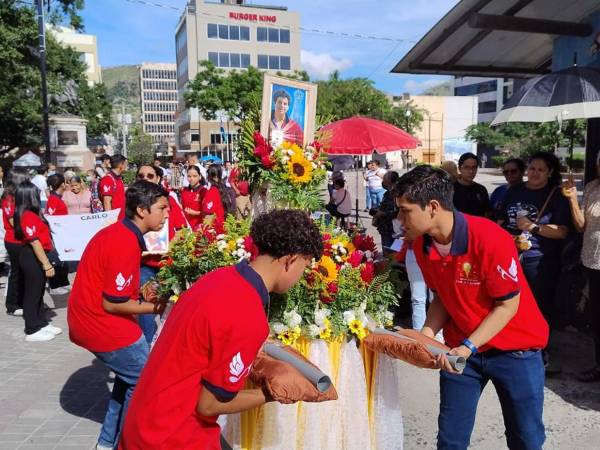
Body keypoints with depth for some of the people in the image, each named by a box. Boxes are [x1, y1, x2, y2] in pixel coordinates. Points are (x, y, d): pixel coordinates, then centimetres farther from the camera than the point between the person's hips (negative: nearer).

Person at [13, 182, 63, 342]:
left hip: (35, 257, 10)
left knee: (38, 292, 17)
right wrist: (46, 264, -23)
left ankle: (42, 324, 29)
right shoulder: (28, 216, -20)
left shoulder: (30, 214, 10)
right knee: (32, 293, 0)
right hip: (33, 258, -10)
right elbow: (34, 242, -24)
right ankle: (32, 331, 10)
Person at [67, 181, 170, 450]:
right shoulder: (126, 244, -24)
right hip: (101, 325, -10)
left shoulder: (117, 232, 7)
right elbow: (112, 303, -22)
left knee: (130, 373, 21)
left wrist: (140, 292, 7)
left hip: (87, 318, 10)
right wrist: (155, 307, -12)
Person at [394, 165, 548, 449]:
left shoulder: (490, 240, -27)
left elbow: (508, 305, -19)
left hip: (514, 348, -4)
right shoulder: (421, 244, -9)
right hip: (460, 349, 4)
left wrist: (469, 347, -26)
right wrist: (427, 332, -14)